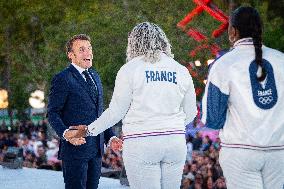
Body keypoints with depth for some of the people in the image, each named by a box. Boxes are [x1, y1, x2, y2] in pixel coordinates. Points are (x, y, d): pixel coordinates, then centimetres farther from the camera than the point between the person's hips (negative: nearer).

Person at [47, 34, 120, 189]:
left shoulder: (95, 76, 17)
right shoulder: (62, 79, -7)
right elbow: (53, 113, -10)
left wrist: (110, 137, 11)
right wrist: (66, 133, -27)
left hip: (96, 148, 7)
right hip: (75, 147, -7)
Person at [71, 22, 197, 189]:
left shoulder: (130, 69, -2)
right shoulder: (181, 71, 9)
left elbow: (116, 111, -2)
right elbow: (191, 112, 14)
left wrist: (90, 130, 10)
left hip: (141, 143, -4)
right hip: (176, 143, 4)